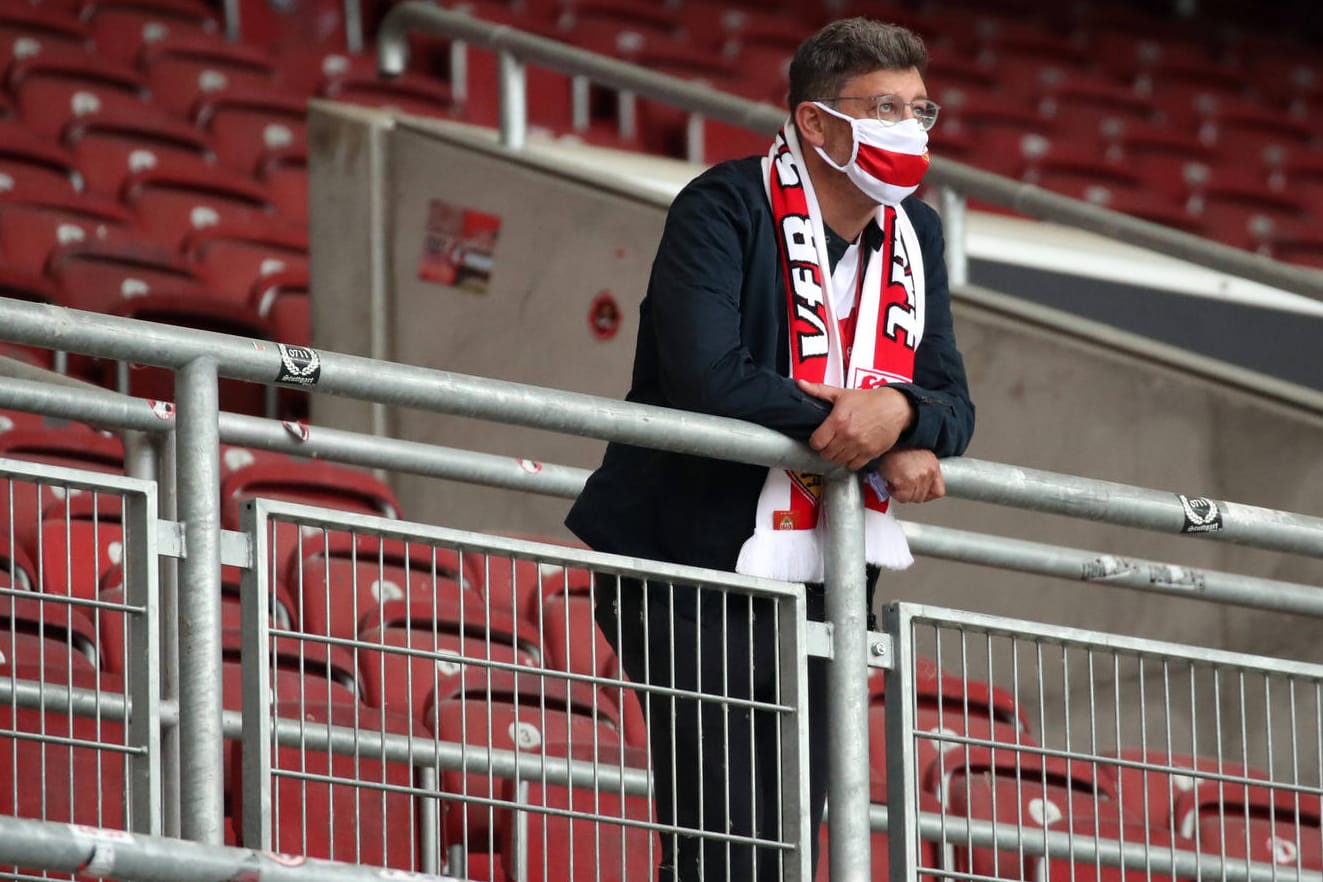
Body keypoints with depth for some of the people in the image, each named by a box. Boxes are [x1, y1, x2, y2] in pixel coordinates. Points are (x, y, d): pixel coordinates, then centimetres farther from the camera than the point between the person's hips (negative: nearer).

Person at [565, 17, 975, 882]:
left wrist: (903, 416, -16)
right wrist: (849, 424, -16)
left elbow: (952, 402, 9)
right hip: (701, 576, -7)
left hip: (824, 584, 7)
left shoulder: (915, 235, 11)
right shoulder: (725, 208, -12)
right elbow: (705, 378, -24)